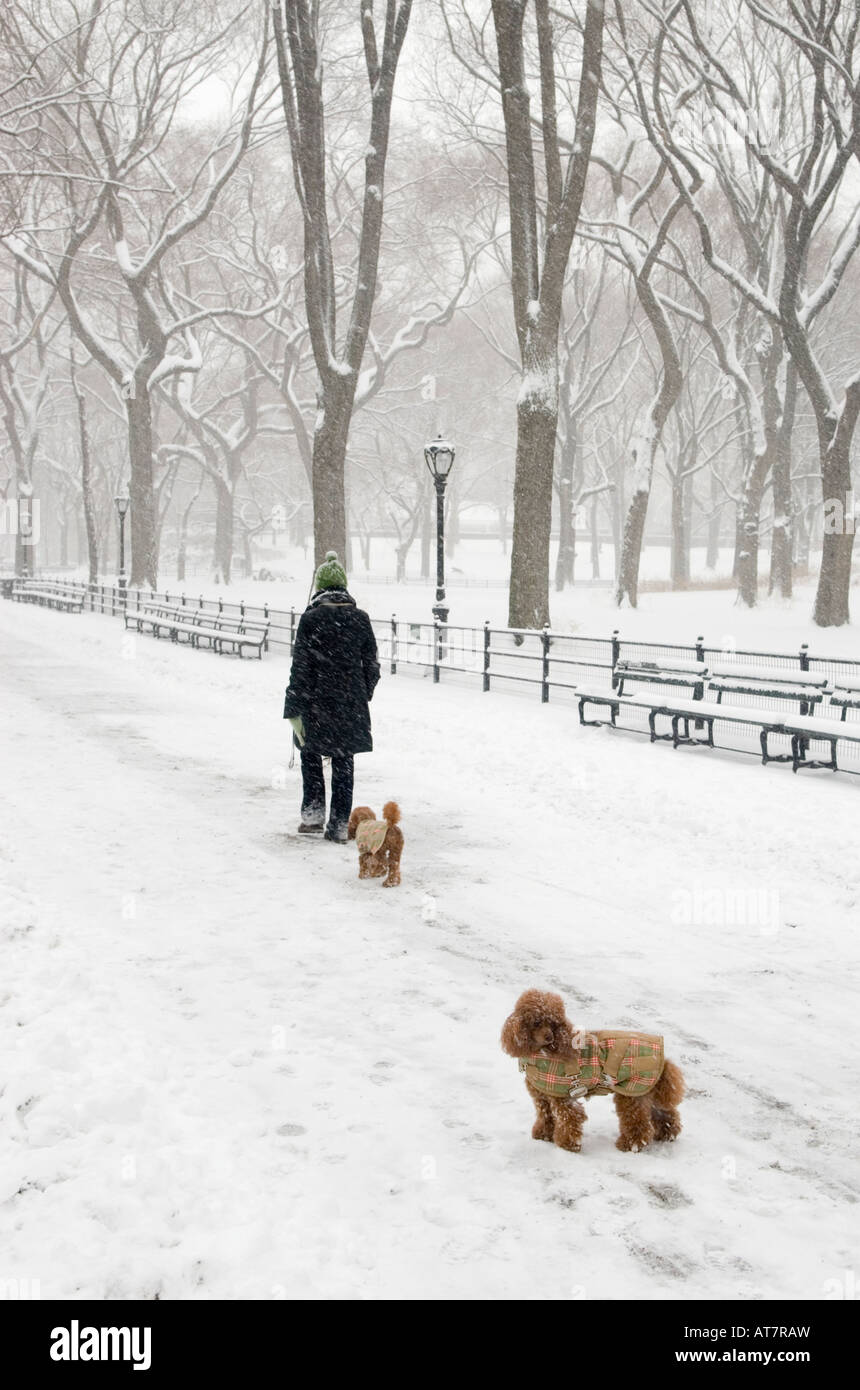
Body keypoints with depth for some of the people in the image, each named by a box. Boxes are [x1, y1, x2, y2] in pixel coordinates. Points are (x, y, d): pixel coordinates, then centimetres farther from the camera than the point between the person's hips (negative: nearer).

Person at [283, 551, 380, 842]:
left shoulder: (311, 619, -11)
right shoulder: (360, 618, 0)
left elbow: (300, 667, -11)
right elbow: (372, 663, 6)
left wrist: (294, 709, -7)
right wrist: (364, 695, 21)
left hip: (317, 701, -2)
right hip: (351, 703, 3)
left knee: (310, 755, 18)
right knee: (343, 763, 9)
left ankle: (313, 815, 15)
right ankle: (339, 825, 10)